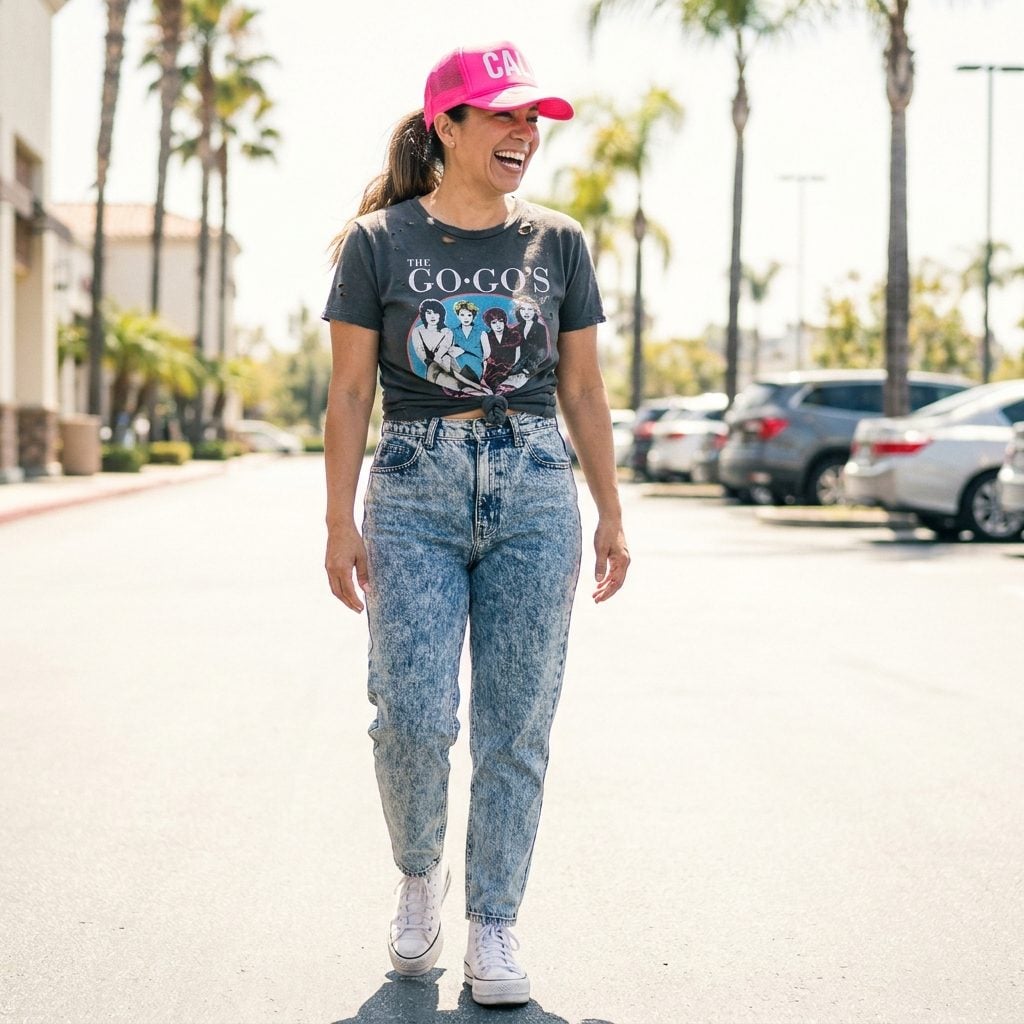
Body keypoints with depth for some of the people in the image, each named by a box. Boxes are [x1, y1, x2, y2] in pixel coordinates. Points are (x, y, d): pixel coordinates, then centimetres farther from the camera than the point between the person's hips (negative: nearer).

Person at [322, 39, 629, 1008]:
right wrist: (339, 521, -3)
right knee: (414, 716, -9)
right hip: (414, 492, -2)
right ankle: (418, 875, 20)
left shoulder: (557, 243, 9)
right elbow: (350, 391, 2)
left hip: (533, 492, 2)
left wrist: (611, 514, 11)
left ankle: (493, 928, 13)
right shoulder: (380, 241, 2)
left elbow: (582, 391, 13)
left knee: (515, 727, 1)